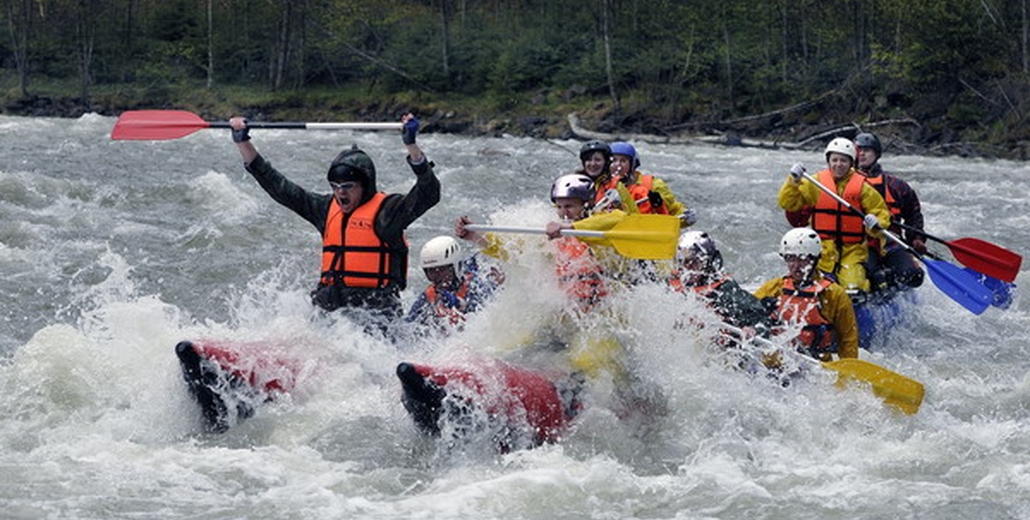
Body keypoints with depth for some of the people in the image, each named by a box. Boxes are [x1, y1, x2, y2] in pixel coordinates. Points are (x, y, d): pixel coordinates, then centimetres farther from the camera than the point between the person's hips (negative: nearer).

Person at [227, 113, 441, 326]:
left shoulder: (386, 210, -1)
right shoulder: (327, 208, 16)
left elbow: (428, 193, -15)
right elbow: (277, 185, 21)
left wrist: (411, 145, -27)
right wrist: (242, 142, 18)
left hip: (374, 308, -6)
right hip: (329, 305, 6)